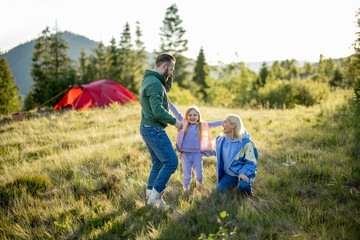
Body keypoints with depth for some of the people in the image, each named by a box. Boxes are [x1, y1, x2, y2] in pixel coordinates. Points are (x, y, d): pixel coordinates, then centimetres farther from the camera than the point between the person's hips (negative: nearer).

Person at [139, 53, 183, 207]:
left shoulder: (148, 79, 14)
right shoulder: (155, 83, -19)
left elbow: (165, 89, 30)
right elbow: (158, 110, -26)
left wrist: (168, 79, 12)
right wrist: (174, 122, -15)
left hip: (147, 127, 11)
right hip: (154, 129, -11)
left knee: (159, 163, 16)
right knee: (171, 161, -8)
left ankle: (150, 195, 20)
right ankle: (155, 196, -4)